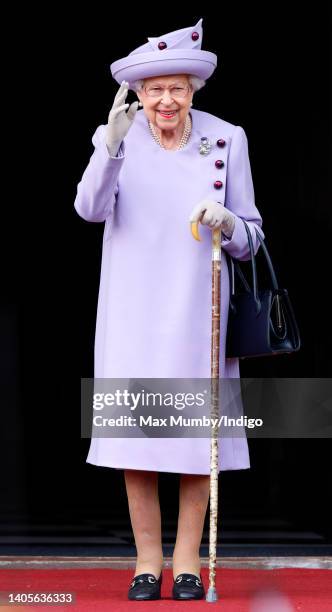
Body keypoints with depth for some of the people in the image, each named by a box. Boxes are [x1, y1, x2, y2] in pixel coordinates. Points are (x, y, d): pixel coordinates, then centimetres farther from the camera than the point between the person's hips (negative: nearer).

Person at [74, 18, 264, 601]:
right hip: (133, 313, 0)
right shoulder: (120, 136, -1)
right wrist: (112, 144, -33)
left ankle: (188, 563, 14)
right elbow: (91, 208, -19)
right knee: (134, 440, 1)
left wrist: (226, 224, -19)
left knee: (197, 439, 2)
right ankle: (147, 563, 12)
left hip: (197, 312, 0)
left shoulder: (226, 140, 0)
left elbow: (250, 237, 3)